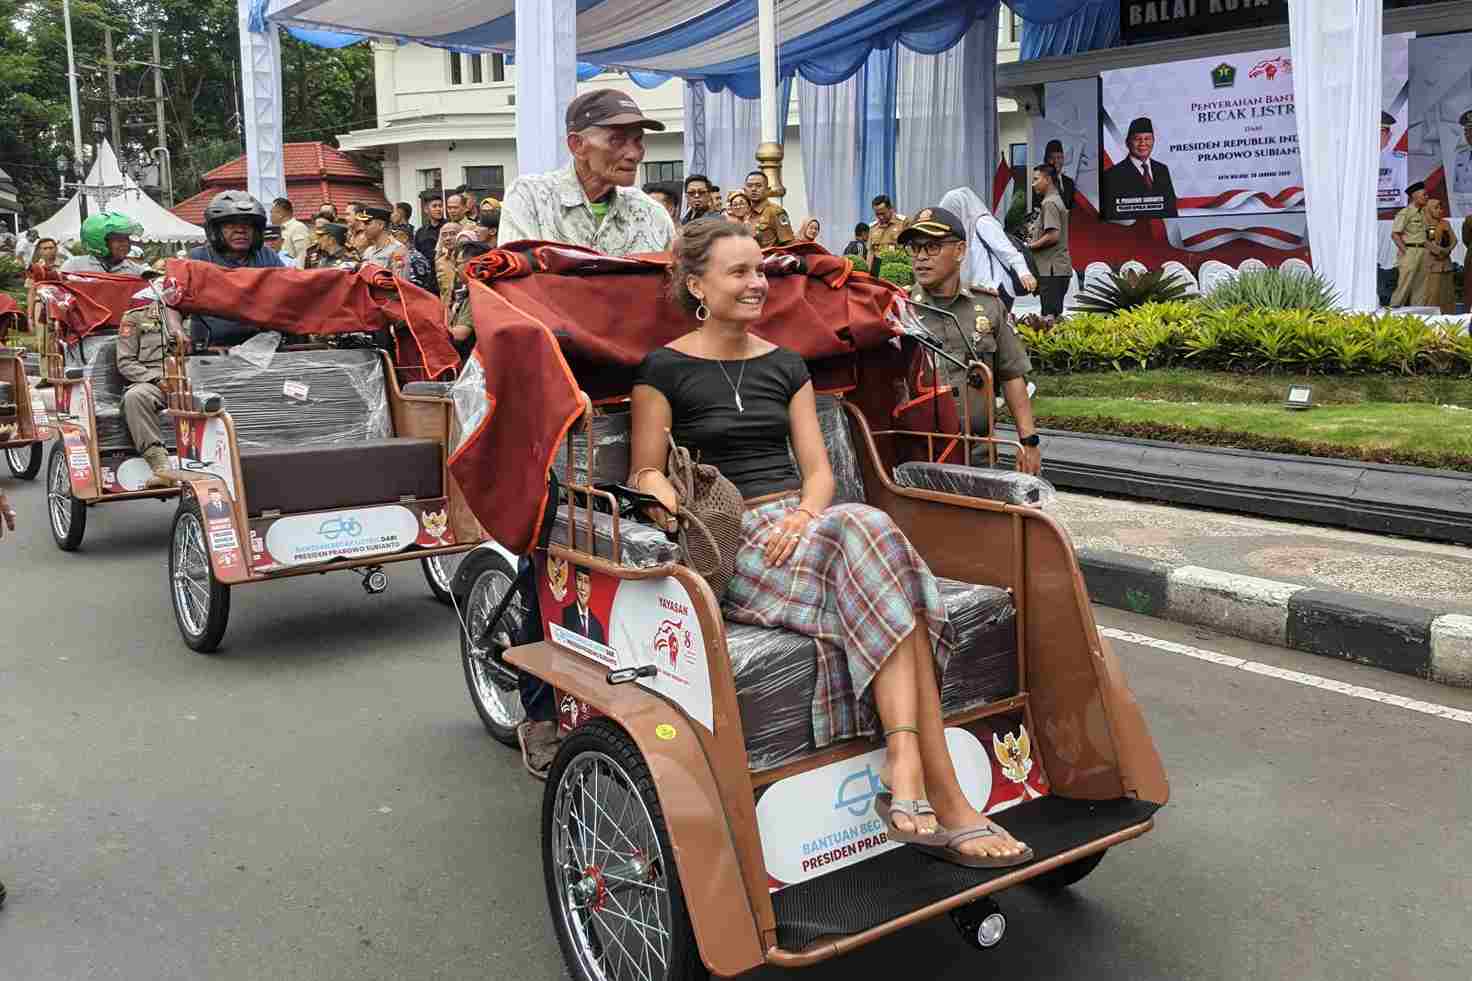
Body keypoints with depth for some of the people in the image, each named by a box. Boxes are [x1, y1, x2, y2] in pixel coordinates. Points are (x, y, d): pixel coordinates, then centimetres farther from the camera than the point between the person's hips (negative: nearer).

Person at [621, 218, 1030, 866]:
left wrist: (806, 516, -9)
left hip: (802, 526, 5)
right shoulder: (665, 369, 5)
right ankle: (944, 800, -34)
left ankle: (906, 779, -38)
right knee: (874, 533, -31)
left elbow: (817, 469, 13)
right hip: (731, 545, -5)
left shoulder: (785, 366, 19)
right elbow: (646, 475, 2)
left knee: (867, 535, -32)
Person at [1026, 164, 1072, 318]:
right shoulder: (1057, 200, 21)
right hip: (1060, 269, 10)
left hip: (1051, 270, -10)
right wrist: (1034, 241, 15)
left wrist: (1031, 246, -11)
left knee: (1050, 316, -11)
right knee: (1056, 314, 12)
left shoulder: (1049, 203, -11)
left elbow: (1053, 235, -21)